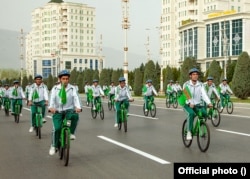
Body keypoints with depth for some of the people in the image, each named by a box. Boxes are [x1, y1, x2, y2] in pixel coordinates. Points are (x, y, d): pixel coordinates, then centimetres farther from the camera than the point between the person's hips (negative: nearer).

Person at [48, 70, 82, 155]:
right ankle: (54, 146, 4)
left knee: (75, 116, -33)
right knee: (56, 128, -18)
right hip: (57, 112, 0)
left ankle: (71, 133, -11)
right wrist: (51, 107, -34)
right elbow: (52, 98, -12)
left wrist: (78, 107, -34)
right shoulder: (55, 88, 3)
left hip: (69, 111, 0)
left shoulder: (72, 88, 1)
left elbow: (76, 98, -13)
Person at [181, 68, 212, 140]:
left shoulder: (201, 85, 2)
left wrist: (209, 103, -30)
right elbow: (186, 95, -20)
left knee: (204, 113, -25)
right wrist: (190, 103, -39)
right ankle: (189, 132, -21)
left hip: (197, 105, 3)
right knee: (191, 113, -34)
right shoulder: (186, 84, -6)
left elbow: (204, 94, -12)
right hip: (188, 105, -3)